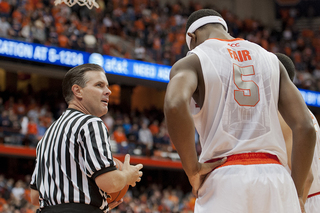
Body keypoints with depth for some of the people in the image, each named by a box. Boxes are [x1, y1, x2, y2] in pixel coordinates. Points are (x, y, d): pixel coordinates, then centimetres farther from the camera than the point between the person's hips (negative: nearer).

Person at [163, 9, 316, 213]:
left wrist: (193, 170, -9)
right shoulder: (270, 59, 20)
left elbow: (175, 104, -18)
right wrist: (297, 192, 15)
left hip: (224, 181, -3)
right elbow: (305, 128, 10)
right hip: (275, 178, 4)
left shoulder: (191, 63, 7)